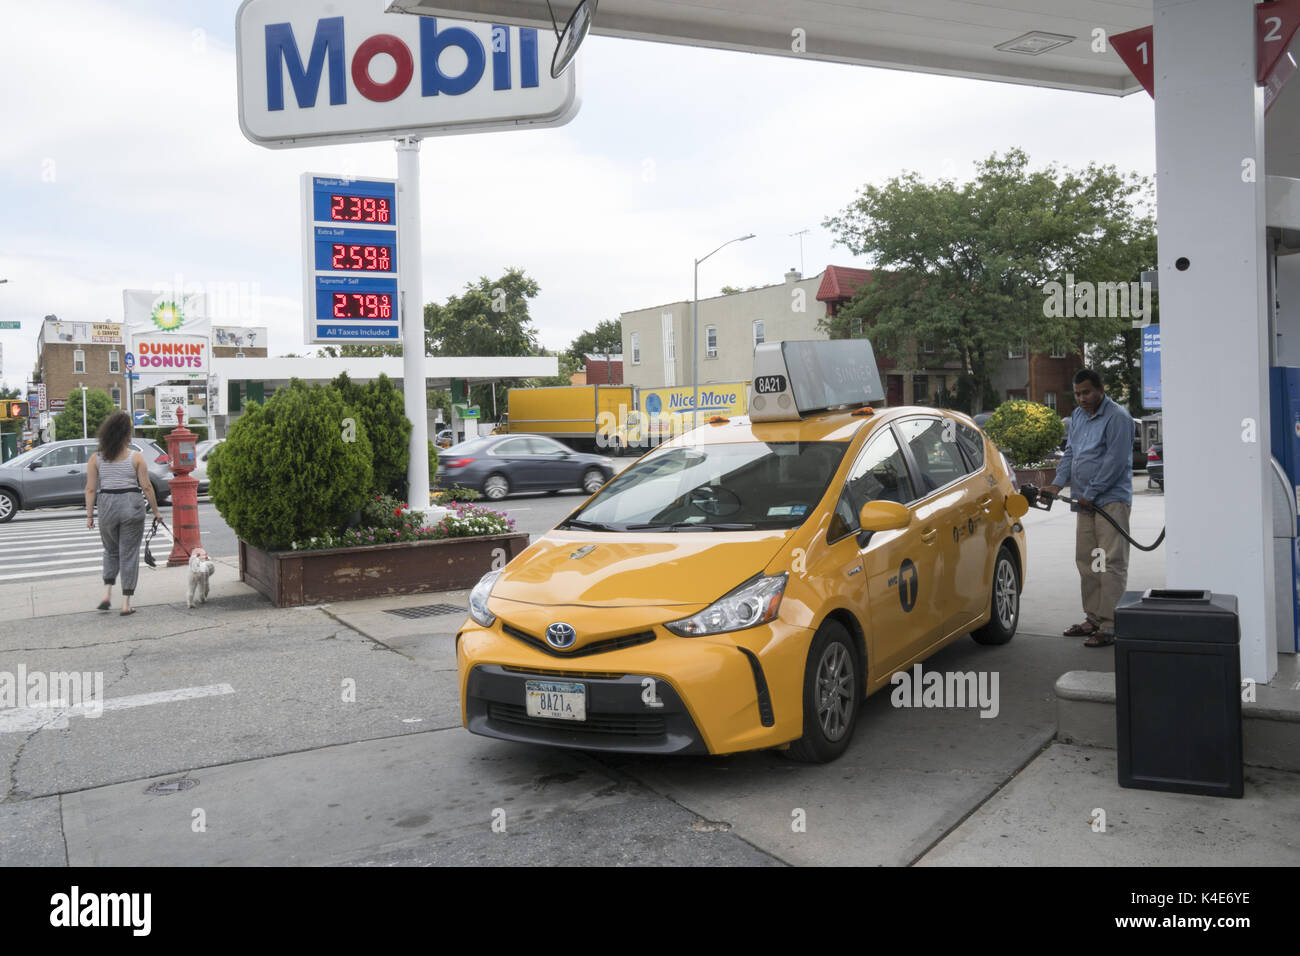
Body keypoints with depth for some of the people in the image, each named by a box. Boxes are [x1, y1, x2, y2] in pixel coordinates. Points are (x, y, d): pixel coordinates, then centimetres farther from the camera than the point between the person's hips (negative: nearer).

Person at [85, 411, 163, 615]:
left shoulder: (96, 458, 2)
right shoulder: (136, 457, -4)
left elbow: (91, 489, 0)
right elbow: (146, 486, -4)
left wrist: (89, 514, 5)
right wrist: (155, 510, 5)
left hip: (106, 506, 2)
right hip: (132, 505, -2)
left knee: (110, 551, 22)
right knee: (129, 553, 4)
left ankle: (107, 593, 9)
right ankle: (126, 604, 5)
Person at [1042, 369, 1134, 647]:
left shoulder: (1117, 418, -11)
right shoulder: (1077, 416, 16)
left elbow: (1115, 461, -16)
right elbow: (1070, 453, 20)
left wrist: (1091, 493, -14)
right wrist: (1058, 483, 6)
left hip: (1111, 499, -9)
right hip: (1086, 502, 9)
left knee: (1111, 564, -9)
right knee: (1086, 562, 12)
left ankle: (1110, 626, -10)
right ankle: (1093, 619, 21)